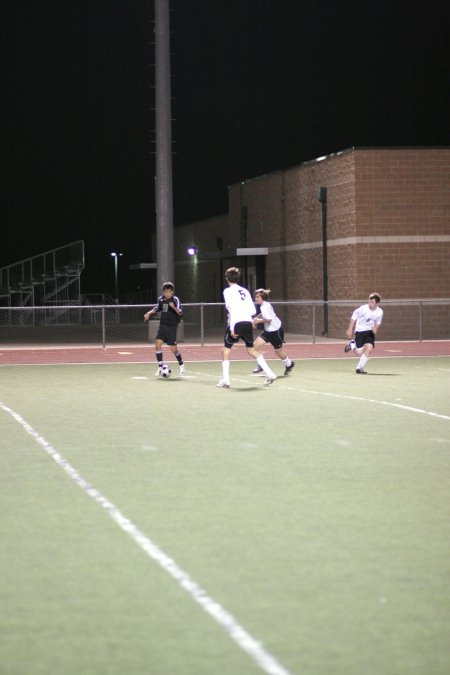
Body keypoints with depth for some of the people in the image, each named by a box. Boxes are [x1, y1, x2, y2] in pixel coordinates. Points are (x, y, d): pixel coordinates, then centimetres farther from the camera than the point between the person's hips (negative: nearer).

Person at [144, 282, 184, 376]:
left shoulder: (175, 299, -10)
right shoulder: (161, 299, 4)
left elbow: (180, 313, -18)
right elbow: (157, 308, 22)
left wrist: (174, 307, -35)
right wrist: (149, 313, 8)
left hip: (172, 327, -4)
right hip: (163, 325, 4)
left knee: (173, 349, -3)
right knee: (157, 344, -10)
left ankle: (181, 364, 23)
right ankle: (160, 367, -1)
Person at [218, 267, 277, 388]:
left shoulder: (228, 291, -1)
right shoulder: (244, 291, 16)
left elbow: (232, 309, -12)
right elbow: (253, 311, 13)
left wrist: (232, 327, -15)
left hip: (236, 323, -5)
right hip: (248, 322, 5)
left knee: (226, 349, 7)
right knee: (251, 349, 18)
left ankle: (225, 380, 1)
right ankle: (270, 374, 12)